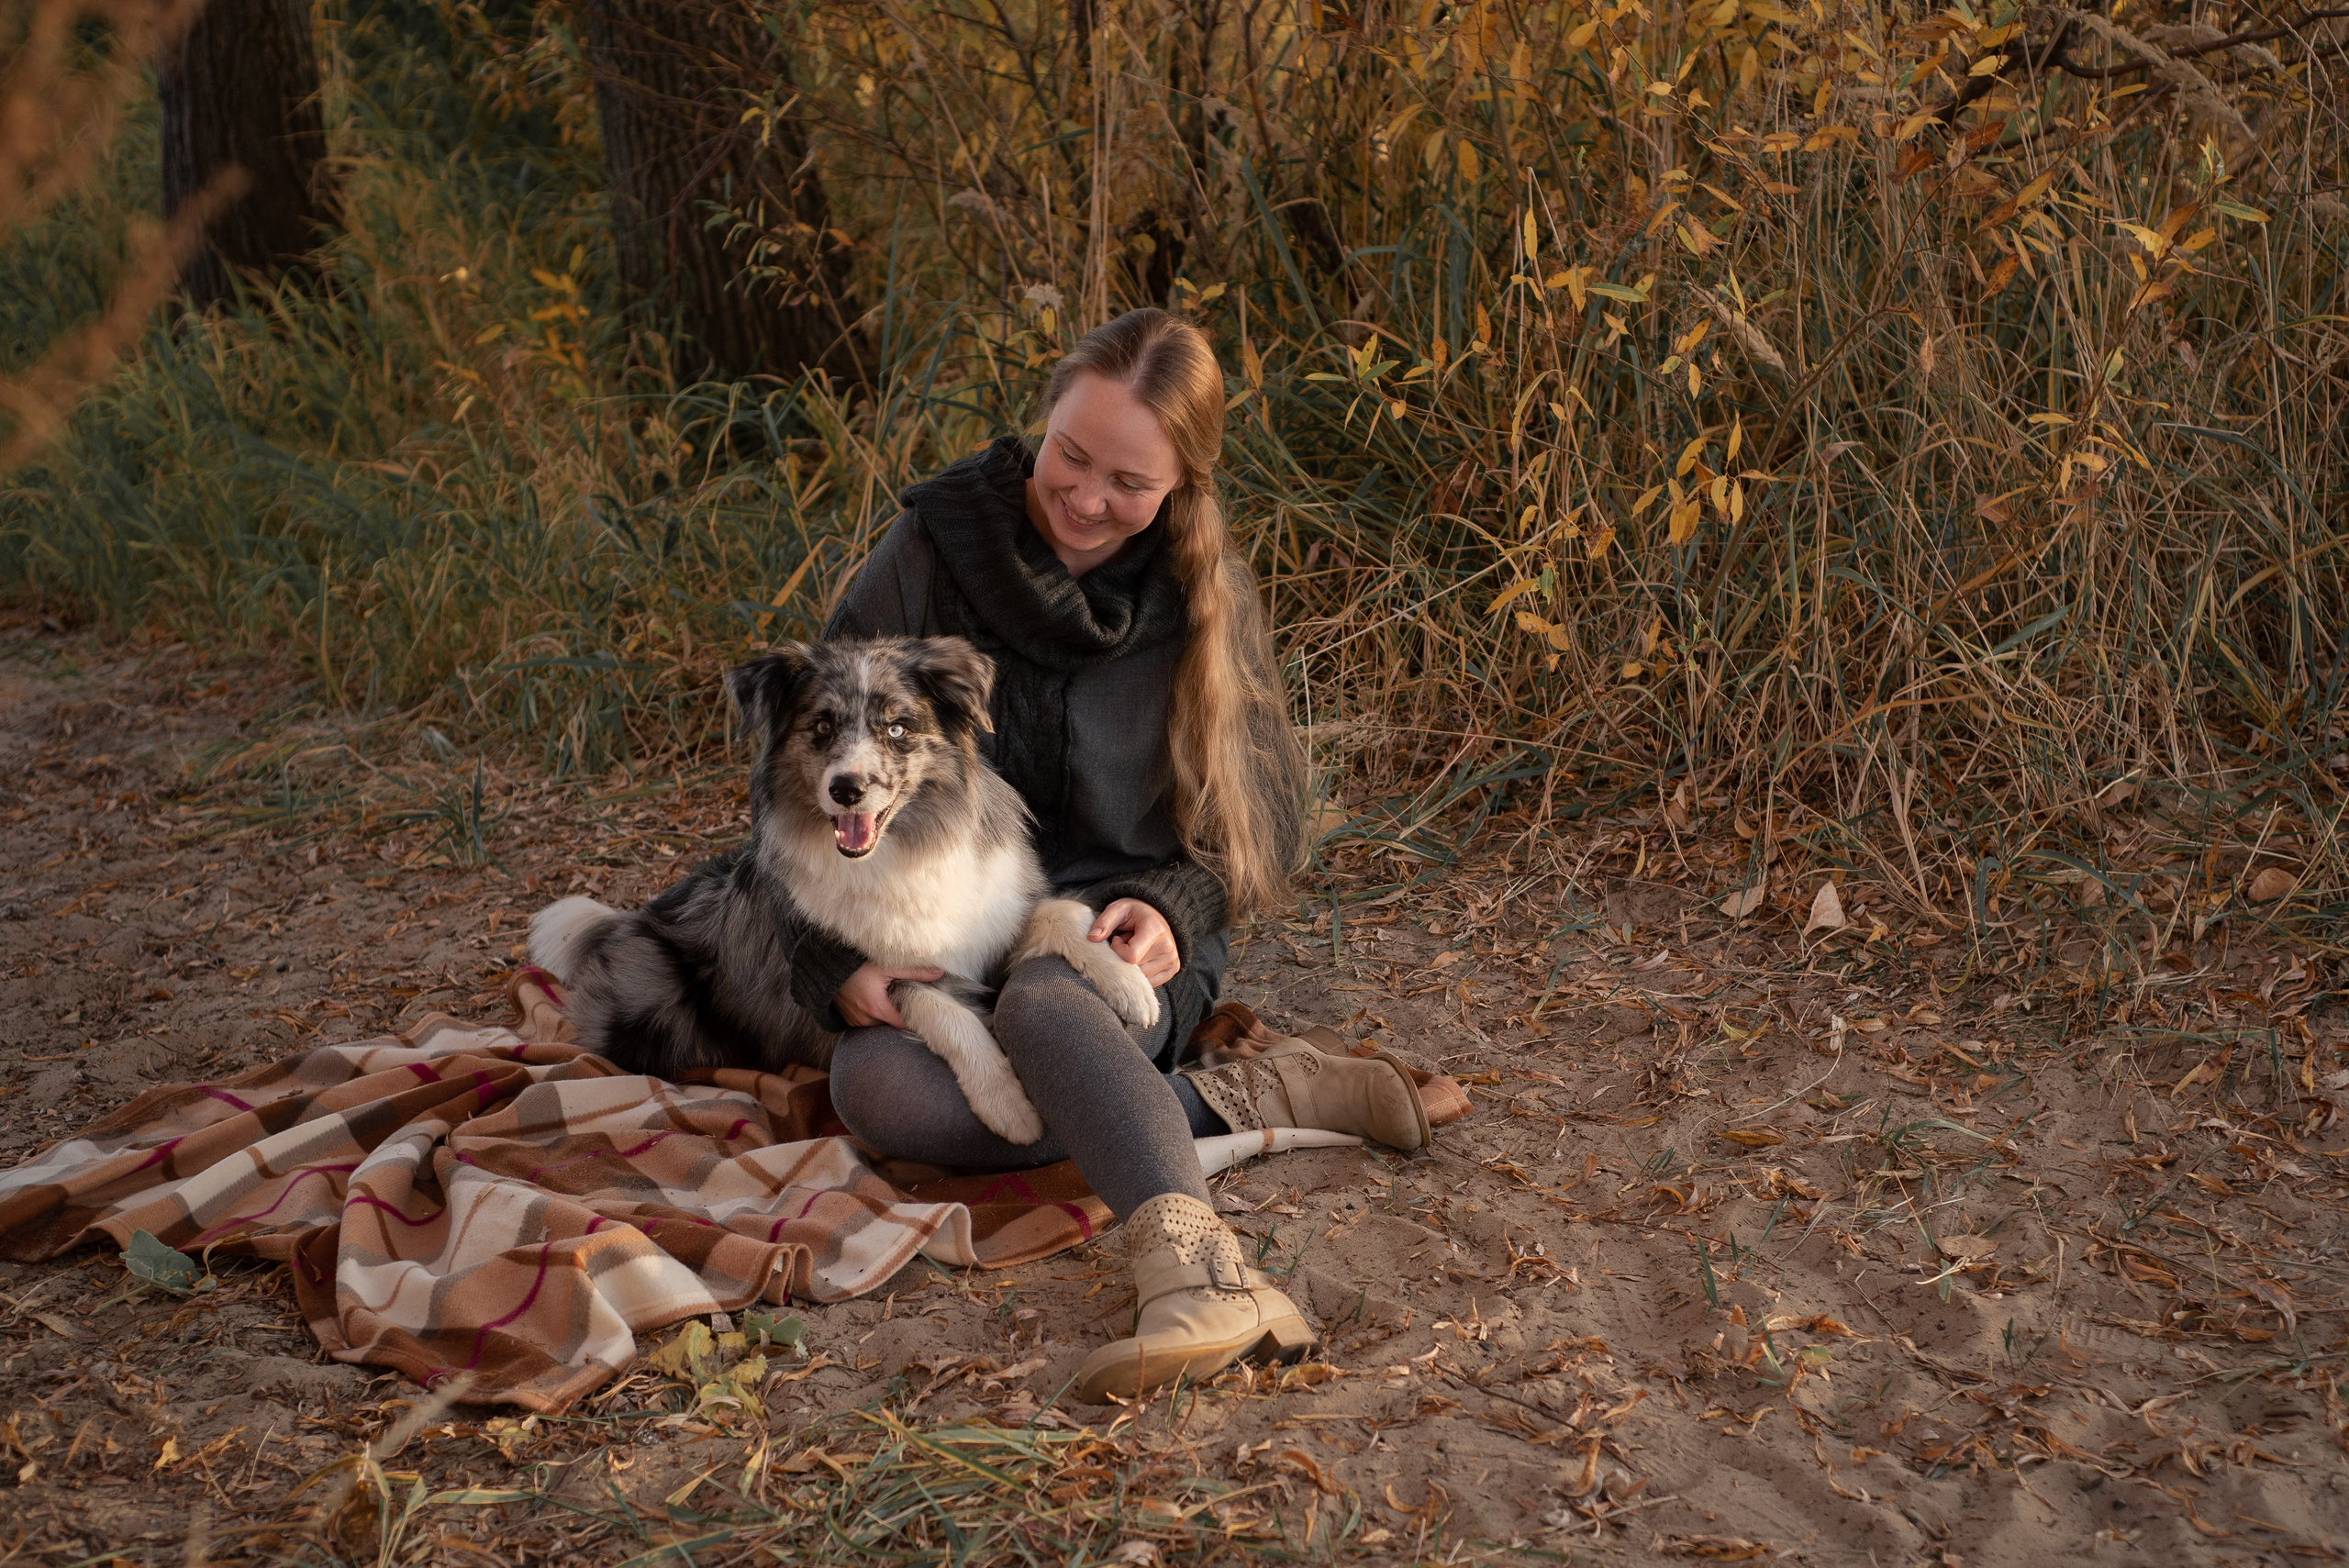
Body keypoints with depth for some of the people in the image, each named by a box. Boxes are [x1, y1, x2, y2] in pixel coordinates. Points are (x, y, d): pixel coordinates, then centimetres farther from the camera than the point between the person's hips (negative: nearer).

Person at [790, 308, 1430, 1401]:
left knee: (1040, 999, -38)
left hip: (1125, 939, -1)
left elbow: (1268, 814, 8)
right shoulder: (925, 558, -4)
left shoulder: (1206, 593, 0)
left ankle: (1195, 1269, -59)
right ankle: (1251, 1100, -30)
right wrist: (838, 963, -14)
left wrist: (1175, 903, -13)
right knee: (876, 1090, -33)